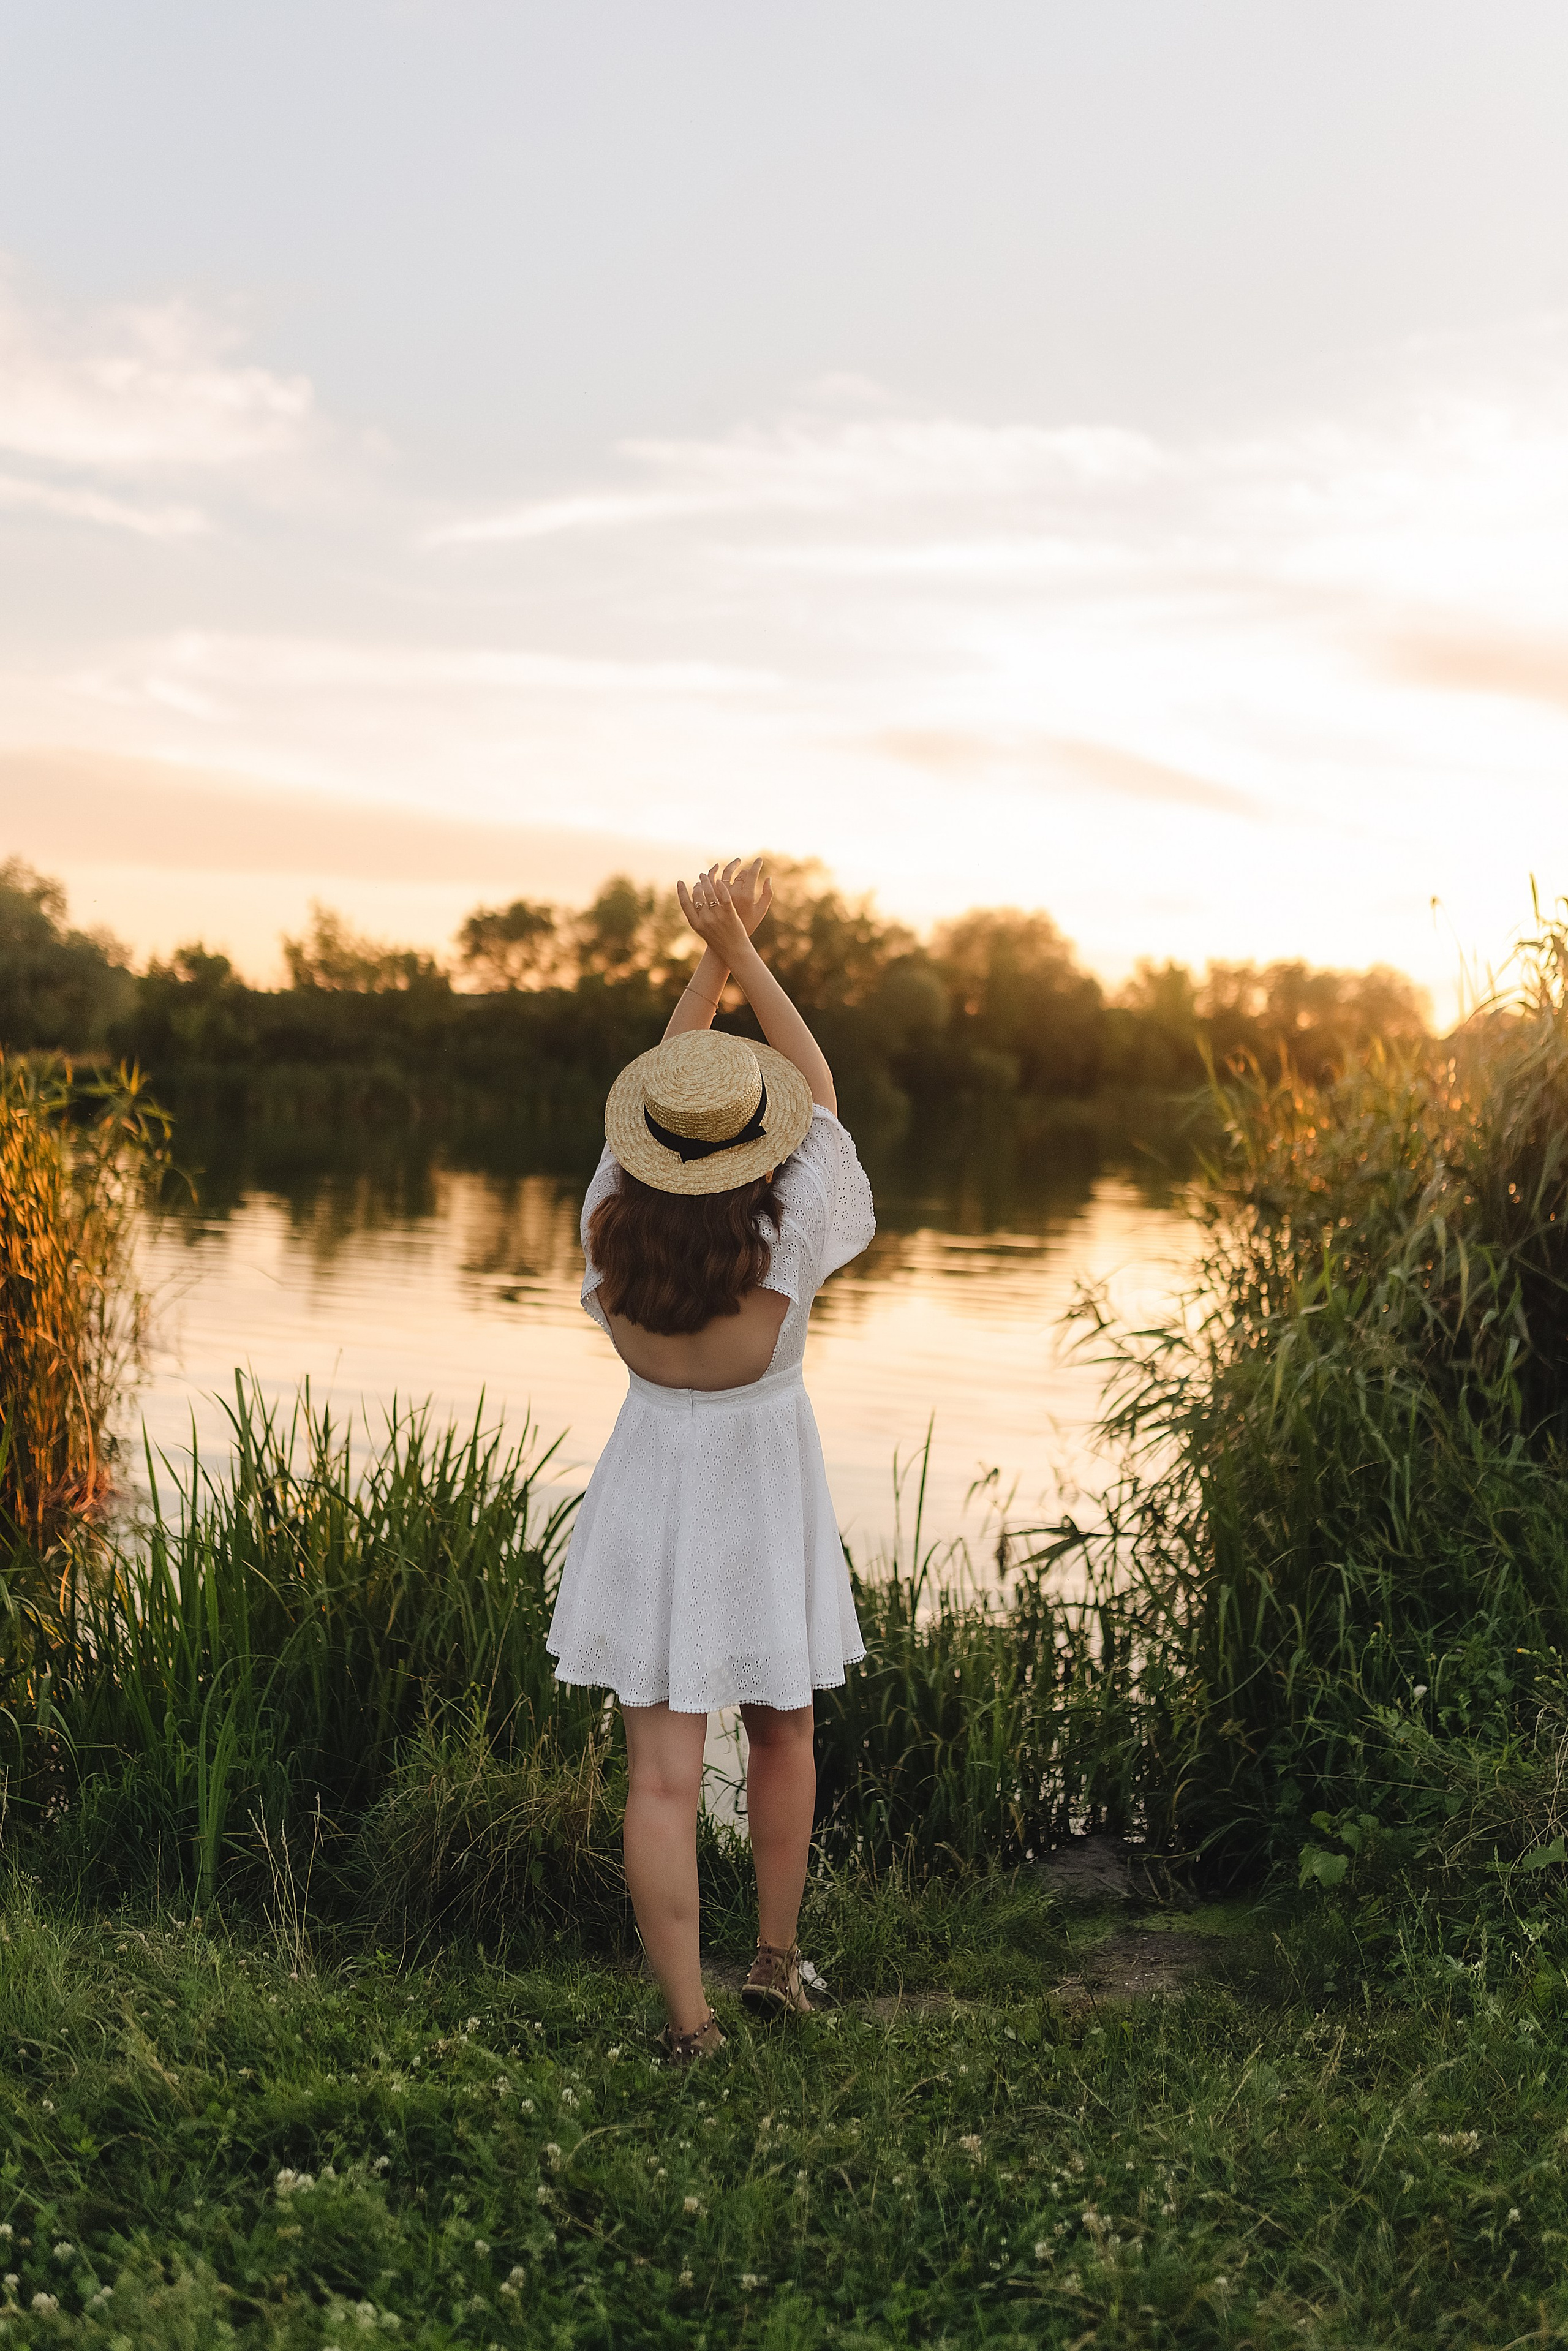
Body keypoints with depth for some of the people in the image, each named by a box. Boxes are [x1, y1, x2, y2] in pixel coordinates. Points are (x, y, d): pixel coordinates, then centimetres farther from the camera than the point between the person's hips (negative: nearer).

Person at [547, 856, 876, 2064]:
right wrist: (744, 951, -3)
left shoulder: (614, 1225, -12)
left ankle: (689, 2020, -1)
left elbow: (655, 1085, 3)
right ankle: (778, 1956, 31)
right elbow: (820, 1090, -5)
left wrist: (712, 957, 4)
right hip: (763, 1482, -1)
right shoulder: (787, 1234, -19)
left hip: (651, 1485, 1)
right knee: (783, 1729, 22)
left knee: (664, 1772, 0)